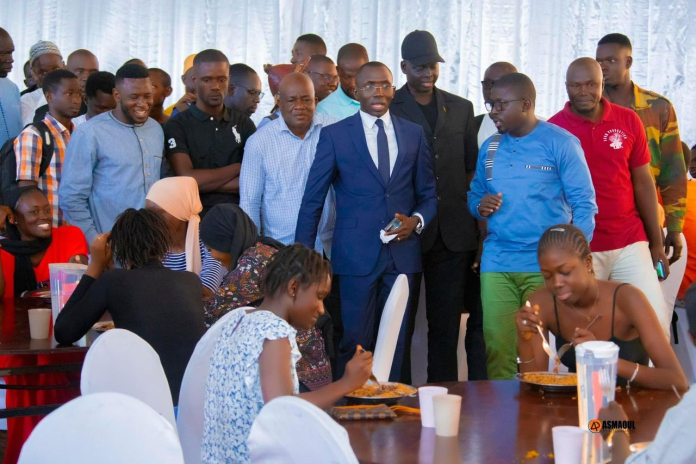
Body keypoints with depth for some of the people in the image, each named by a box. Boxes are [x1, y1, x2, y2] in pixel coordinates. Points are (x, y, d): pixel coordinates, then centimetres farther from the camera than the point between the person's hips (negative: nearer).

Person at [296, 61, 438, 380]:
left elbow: (428, 194, 15)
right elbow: (312, 200, 2)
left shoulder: (414, 134, 10)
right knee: (355, 341, -1)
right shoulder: (334, 135, 1)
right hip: (356, 255, -3)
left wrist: (417, 220, -6)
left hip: (403, 254, 3)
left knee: (395, 341, 8)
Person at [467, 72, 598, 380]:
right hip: (496, 262, 4)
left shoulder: (560, 143, -3)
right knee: (498, 349, -2)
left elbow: (584, 204, -4)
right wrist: (480, 205, -3)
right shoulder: (490, 147, 12)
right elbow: (474, 194, 22)